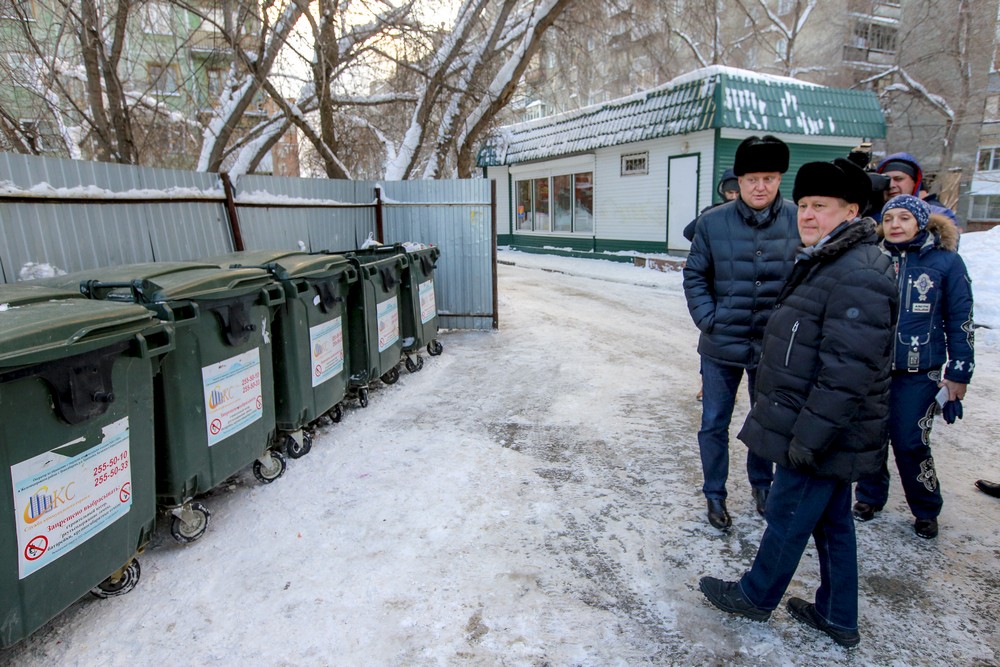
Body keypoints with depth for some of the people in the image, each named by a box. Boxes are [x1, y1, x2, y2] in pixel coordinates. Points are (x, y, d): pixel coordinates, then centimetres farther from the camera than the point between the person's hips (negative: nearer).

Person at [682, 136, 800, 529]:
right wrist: (707, 319, -8)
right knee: (714, 424, 9)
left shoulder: (799, 221, -7)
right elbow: (695, 276, 1)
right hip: (722, 344, 0)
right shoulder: (713, 222, -7)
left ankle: (761, 485, 43)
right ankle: (715, 495, 29)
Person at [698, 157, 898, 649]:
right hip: (829, 433, 10)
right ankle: (837, 617, 36)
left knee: (788, 516, 8)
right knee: (832, 521, 20)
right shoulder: (822, 261, 12)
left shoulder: (858, 275, -22)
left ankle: (756, 595, 30)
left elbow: (848, 370, -27)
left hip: (823, 433, -10)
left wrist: (810, 436, -24)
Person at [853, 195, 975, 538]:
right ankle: (870, 496, 30)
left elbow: (960, 321, 0)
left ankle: (926, 510, 24)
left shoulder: (946, 261, -3)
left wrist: (958, 373, 0)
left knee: (910, 443, 0)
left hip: (919, 372, -2)